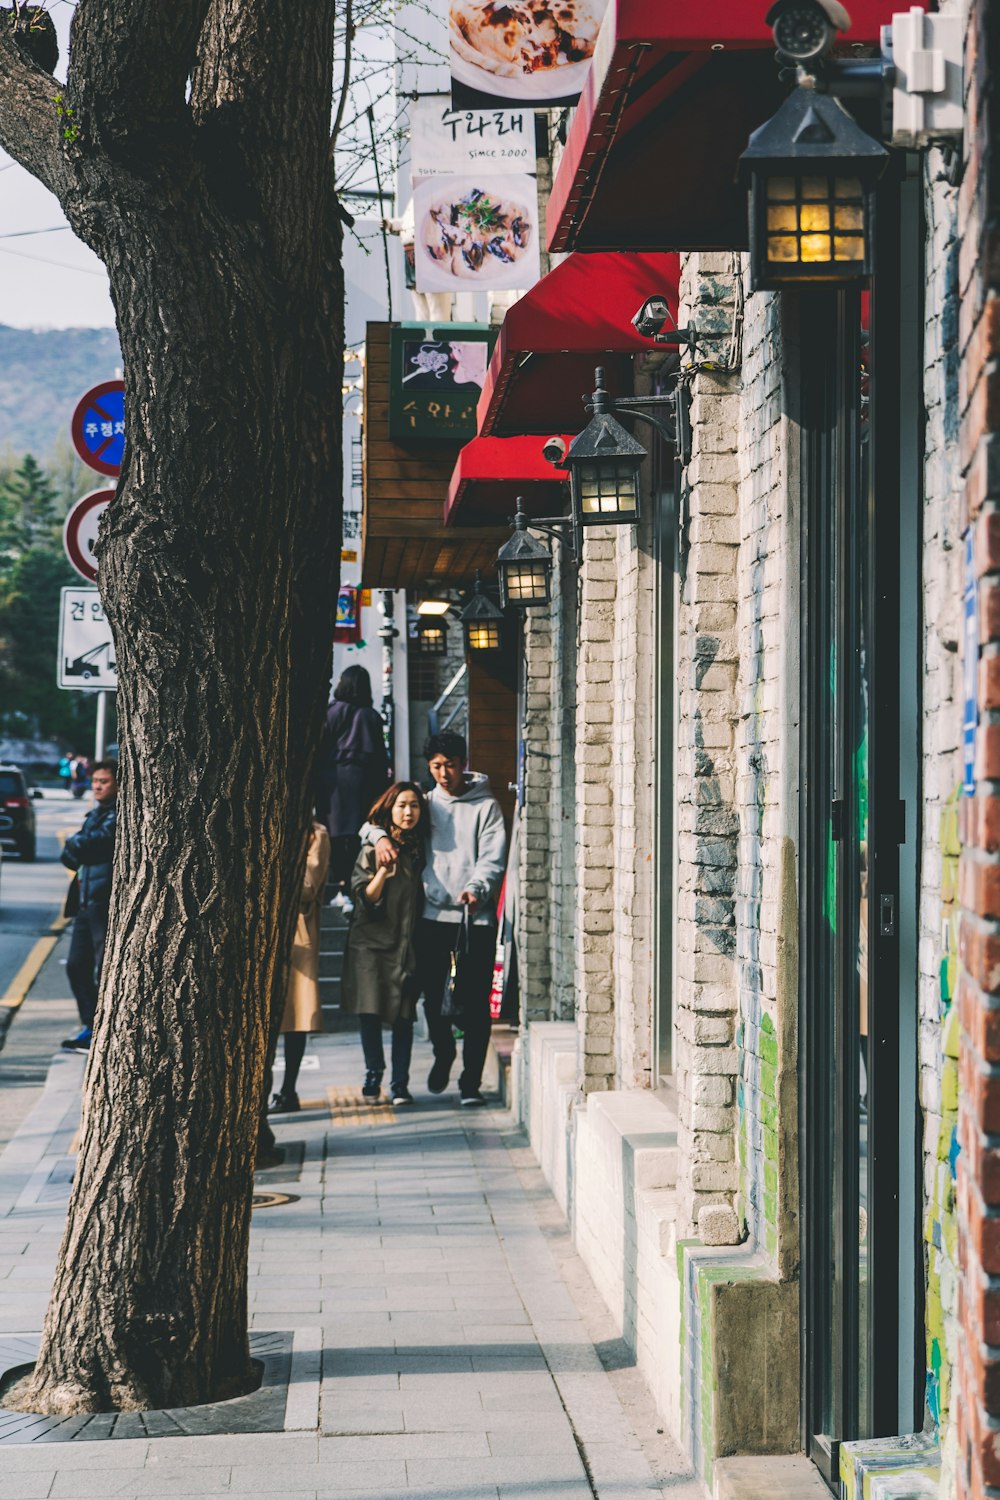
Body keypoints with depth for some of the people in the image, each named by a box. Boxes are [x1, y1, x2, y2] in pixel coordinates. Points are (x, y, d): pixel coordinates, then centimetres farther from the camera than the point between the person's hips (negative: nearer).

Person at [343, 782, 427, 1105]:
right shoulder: (372, 851, 2)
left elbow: (424, 895, 15)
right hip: (371, 941, -1)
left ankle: (399, 1084, 1)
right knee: (369, 1011, -6)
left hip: (407, 942, 1)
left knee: (403, 1014, -4)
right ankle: (373, 1074, 14)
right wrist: (384, 868, -16)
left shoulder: (421, 848, 9)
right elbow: (365, 898, -4)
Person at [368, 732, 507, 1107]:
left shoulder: (486, 807, 4)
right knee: (433, 996, 5)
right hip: (432, 916, 3)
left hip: (476, 919, -3)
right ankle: (443, 1054, 32)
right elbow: (372, 822, 21)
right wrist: (380, 836, -2)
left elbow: (492, 860, -6)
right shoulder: (425, 804, 14)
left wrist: (476, 889, -25)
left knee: (475, 1003, -3)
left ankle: (471, 1081, 4)